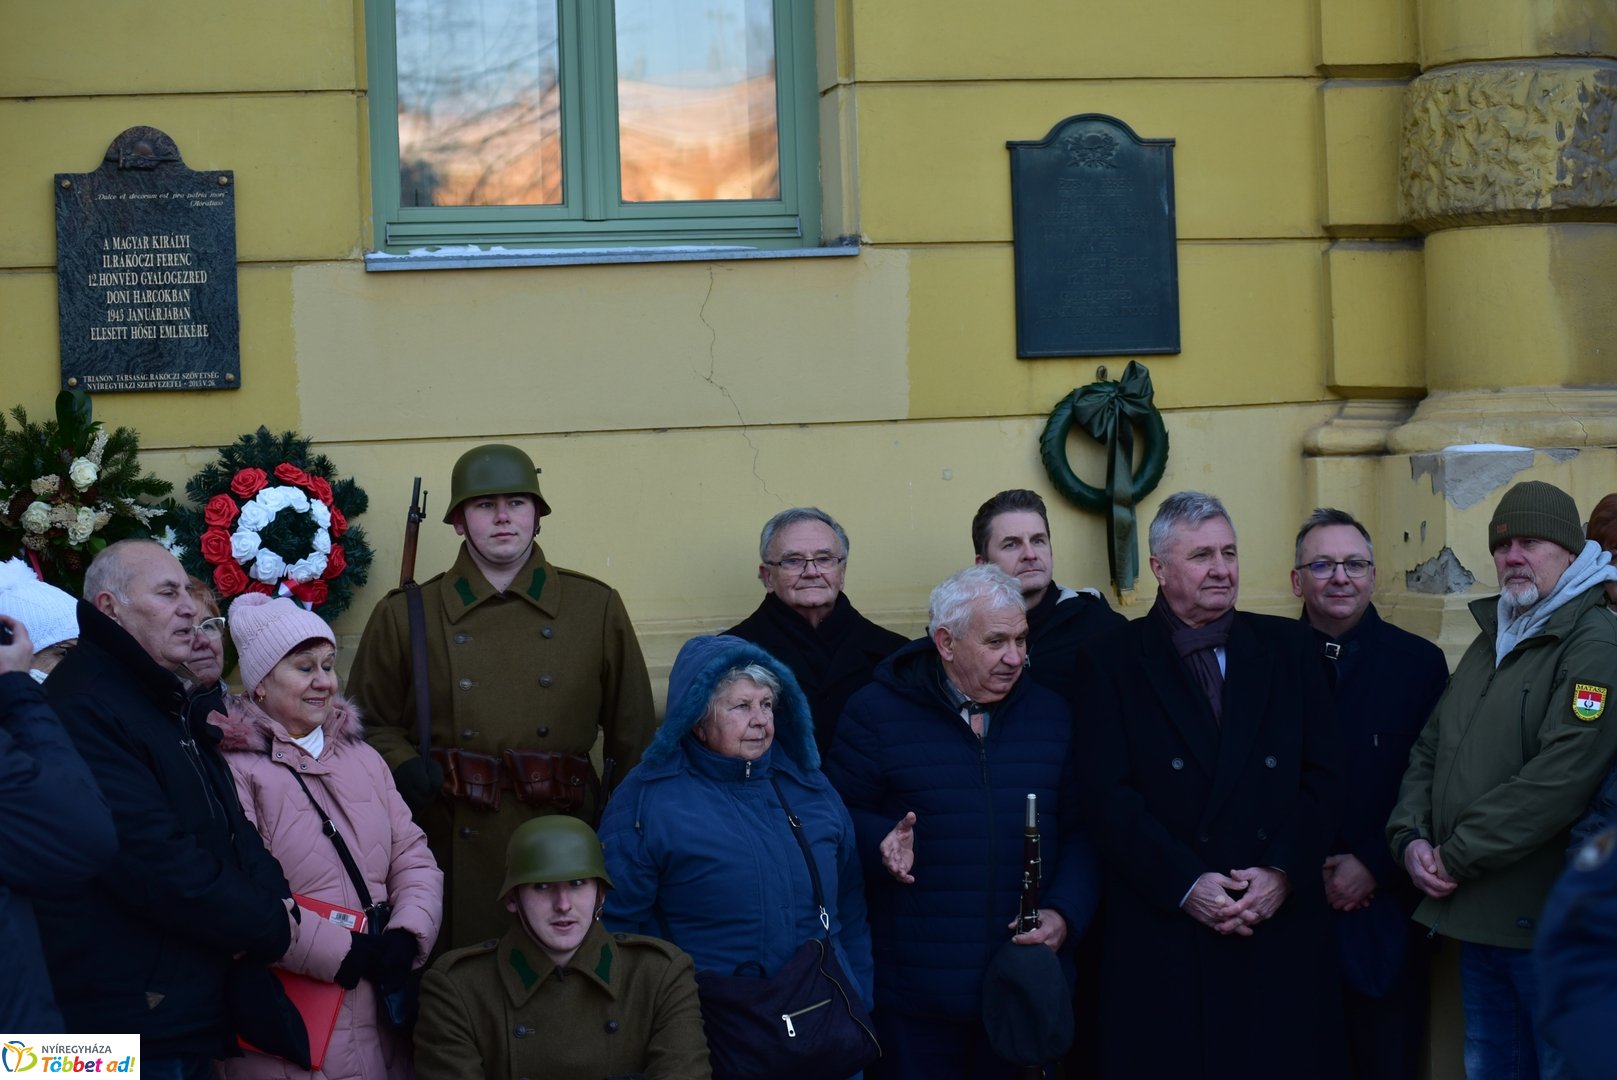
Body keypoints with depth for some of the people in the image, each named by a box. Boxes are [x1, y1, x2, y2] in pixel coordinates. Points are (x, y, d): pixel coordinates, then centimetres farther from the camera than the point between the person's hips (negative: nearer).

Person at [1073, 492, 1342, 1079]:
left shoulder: (1287, 649, 12)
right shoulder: (1112, 663, 4)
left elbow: (1323, 778, 6)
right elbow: (1109, 796, -5)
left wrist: (1282, 871, -8)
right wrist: (1186, 886, -14)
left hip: (1281, 929, 2)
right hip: (1165, 937, -2)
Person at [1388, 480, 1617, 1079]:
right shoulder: (1490, 643, 17)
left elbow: (1563, 775, -22)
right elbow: (1428, 750, 17)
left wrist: (1455, 856, -17)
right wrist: (1411, 838, -2)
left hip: (1546, 919, -8)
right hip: (1476, 918, 8)